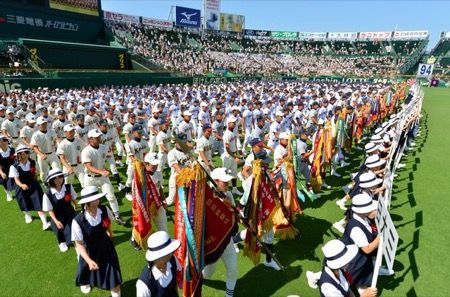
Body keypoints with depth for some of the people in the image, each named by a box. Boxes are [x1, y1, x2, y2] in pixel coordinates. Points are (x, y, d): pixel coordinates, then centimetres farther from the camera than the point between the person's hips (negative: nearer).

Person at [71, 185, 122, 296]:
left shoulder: (105, 210, -22)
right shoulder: (78, 221, -31)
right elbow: (79, 244, -23)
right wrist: (89, 261, -34)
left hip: (106, 247, 1)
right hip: (89, 251, -1)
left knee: (113, 274, 6)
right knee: (88, 269, 30)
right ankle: (84, 282, 68)